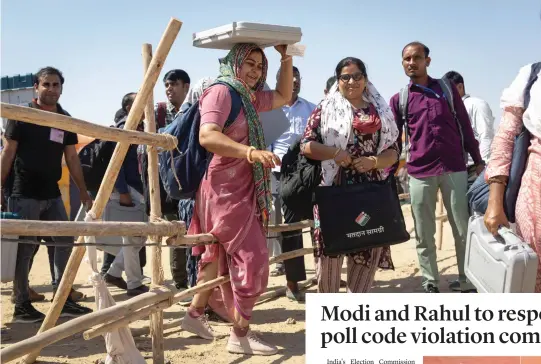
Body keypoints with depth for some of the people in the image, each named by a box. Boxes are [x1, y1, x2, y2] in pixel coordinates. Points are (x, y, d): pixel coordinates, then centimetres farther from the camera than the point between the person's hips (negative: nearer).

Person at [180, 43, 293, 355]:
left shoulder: (249, 97, 14)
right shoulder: (221, 92, -14)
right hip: (226, 191, -10)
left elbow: (284, 97, 28)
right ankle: (240, 336, 2)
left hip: (242, 190, 10)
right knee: (252, 259, -8)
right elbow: (207, 136, -30)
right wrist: (250, 151, -42)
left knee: (222, 256, 17)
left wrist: (287, 59, 16)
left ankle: (195, 314, 30)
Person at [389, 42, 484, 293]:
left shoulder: (447, 89, 8)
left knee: (464, 231, 3)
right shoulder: (399, 100, 7)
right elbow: (394, 141, 9)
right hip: (419, 174, 0)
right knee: (424, 235, 5)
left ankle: (467, 284, 14)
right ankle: (430, 284, 17)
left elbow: (465, 126, 10)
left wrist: (478, 161, 9)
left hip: (454, 169, 0)